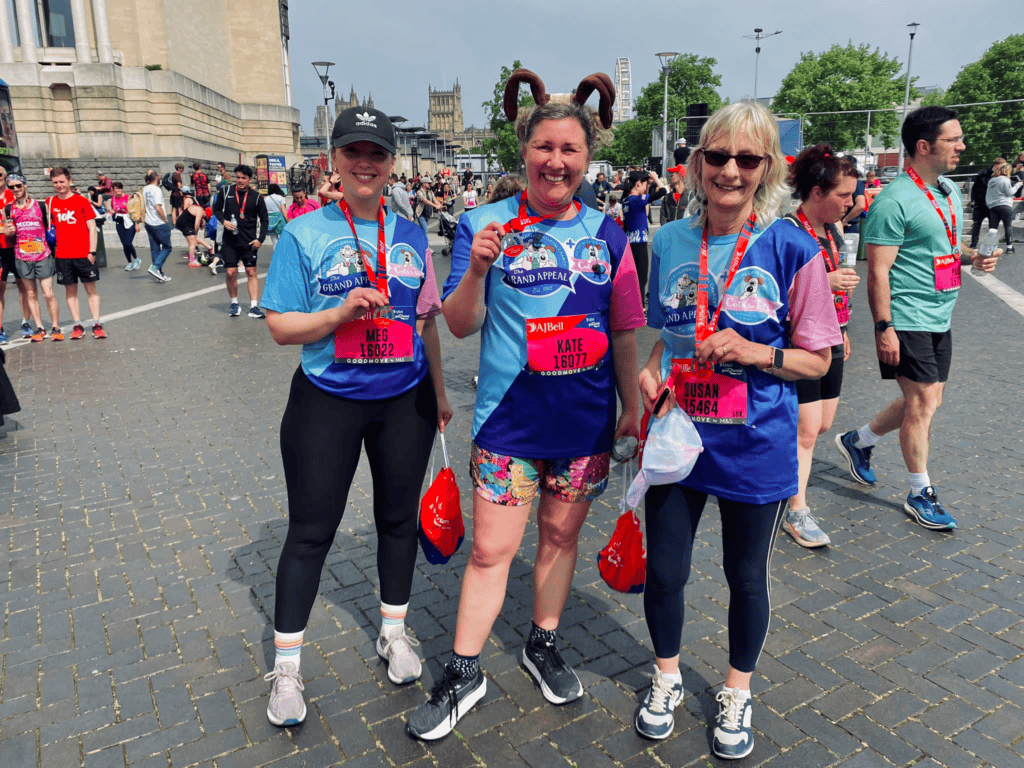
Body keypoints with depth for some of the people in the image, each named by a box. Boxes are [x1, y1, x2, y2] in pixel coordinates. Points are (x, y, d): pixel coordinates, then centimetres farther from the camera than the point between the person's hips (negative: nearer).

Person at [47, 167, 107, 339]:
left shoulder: (82, 201, 0)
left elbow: (92, 228, -1)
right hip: (62, 254, 3)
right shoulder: (50, 203, 9)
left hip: (84, 254, -3)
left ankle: (97, 324, 1)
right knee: (70, 290, 5)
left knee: (91, 288, -1)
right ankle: (78, 325, 10)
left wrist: (92, 251, -8)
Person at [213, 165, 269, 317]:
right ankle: (234, 303, 17)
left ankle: (254, 307, 0)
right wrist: (224, 220, -6)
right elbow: (216, 209, 14)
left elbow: (264, 219, 5)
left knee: (251, 273, -2)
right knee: (230, 273, -2)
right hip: (230, 241, 1)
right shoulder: (227, 192, 3)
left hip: (249, 242, -1)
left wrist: (260, 239, -5)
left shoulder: (256, 196, 0)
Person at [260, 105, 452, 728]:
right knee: (311, 530, 5)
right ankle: (287, 665, 22)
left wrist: (439, 393, 14)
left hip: (403, 401, 3)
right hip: (327, 401, -3)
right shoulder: (305, 233, -4)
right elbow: (281, 326, -5)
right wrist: (343, 312, -22)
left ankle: (395, 632, 36)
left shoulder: (411, 237, 5)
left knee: (400, 517, 14)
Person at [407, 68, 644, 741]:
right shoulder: (485, 224, -4)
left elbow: (623, 333, 8)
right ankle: (464, 674, 21)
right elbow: (460, 325, -8)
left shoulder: (606, 234, 3)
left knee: (561, 534, 16)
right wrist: (478, 268, -24)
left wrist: (633, 407, 8)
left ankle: (544, 646, 38)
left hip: (586, 420, 3)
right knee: (492, 548, 3)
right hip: (509, 417, -2)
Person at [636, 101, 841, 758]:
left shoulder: (791, 249, -9)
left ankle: (738, 691, 43)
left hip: (755, 449, -2)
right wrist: (650, 372, -6)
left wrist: (753, 352, -22)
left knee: (747, 576, 16)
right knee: (664, 570, 12)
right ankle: (667, 676, 41)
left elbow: (817, 359, -5)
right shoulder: (671, 242, 2)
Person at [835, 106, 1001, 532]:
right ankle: (920, 495, 13)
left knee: (926, 400, 14)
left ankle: (857, 440, 34)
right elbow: (878, 271, -19)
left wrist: (975, 258, 2)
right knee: (922, 402, -2)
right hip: (907, 320, -9)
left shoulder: (950, 191, 11)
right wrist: (884, 328, -21)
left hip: (939, 318, 9)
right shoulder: (895, 200, -16)